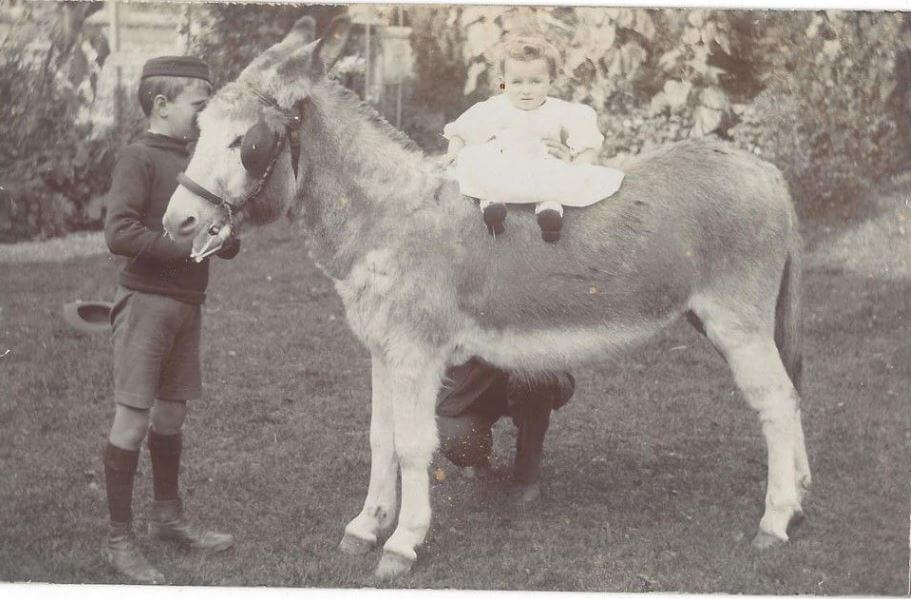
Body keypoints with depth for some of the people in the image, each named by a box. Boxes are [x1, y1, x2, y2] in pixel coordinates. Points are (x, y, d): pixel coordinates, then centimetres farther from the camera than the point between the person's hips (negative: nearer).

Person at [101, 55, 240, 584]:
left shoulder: (193, 161, 13)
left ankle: (168, 516, 30)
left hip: (188, 301, 8)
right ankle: (119, 538, 3)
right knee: (133, 418, -4)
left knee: (172, 413, 17)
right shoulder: (139, 158, -10)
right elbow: (119, 234, -22)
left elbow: (225, 241, 19)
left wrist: (224, 236, -4)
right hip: (147, 300, -8)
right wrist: (188, 244, -21)